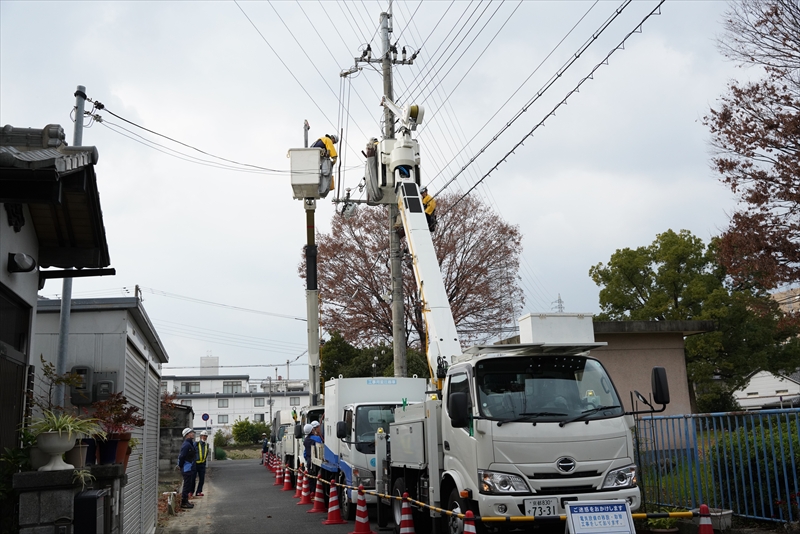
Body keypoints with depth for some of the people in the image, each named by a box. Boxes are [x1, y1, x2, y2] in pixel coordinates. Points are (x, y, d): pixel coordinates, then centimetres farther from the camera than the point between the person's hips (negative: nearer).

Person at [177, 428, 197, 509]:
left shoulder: (190, 444, 15)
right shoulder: (186, 445, -19)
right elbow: (181, 457, -22)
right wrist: (180, 466, -12)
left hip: (190, 468, 10)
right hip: (187, 469, -10)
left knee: (188, 485, 16)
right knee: (187, 485, -4)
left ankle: (185, 501, 25)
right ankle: (184, 503, 2)